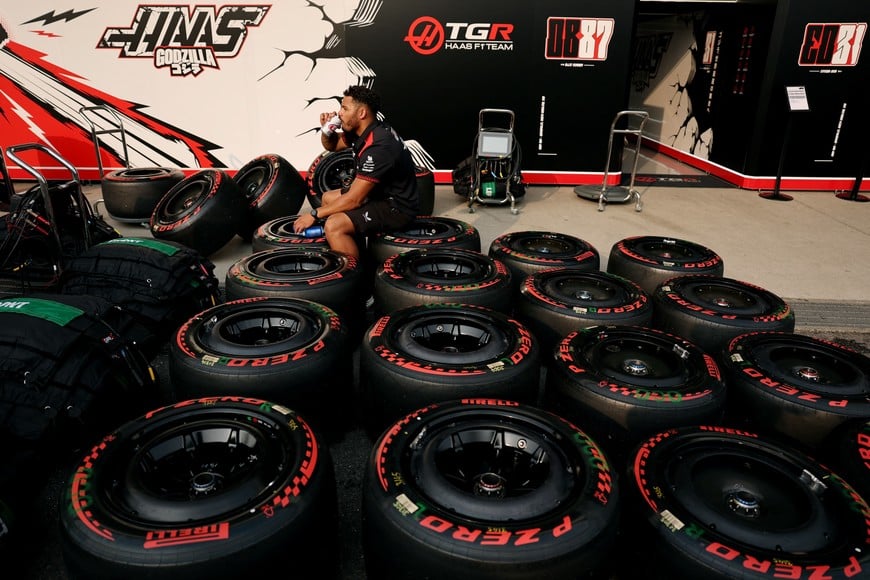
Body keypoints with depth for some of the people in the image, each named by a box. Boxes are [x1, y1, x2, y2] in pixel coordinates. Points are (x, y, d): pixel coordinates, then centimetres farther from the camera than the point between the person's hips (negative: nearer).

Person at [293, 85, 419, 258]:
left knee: (333, 226, -27)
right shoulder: (361, 130, 1)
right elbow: (332, 145, 20)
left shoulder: (377, 146, -28)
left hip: (397, 207, -11)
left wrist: (314, 214, -15)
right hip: (381, 194, 11)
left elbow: (354, 199, -26)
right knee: (328, 198, 22)